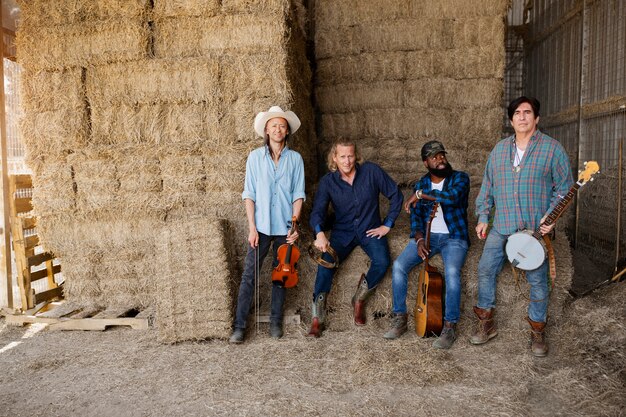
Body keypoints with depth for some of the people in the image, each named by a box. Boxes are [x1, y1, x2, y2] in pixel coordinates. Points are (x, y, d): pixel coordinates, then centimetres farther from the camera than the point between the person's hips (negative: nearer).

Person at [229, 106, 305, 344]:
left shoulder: (295, 159, 4)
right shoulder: (255, 157, 2)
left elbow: (298, 195, 3)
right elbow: (249, 194, 1)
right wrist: (252, 227, -6)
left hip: (285, 228, 1)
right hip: (261, 226, -1)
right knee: (249, 275, -2)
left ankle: (275, 322, 23)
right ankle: (239, 325, 7)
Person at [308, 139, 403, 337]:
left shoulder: (371, 171, -7)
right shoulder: (327, 182, -5)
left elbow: (395, 195, 1)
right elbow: (318, 210, -14)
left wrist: (387, 225, -2)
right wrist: (319, 233, -35)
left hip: (370, 230, 0)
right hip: (343, 232, 0)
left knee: (382, 262, -27)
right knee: (326, 262, -26)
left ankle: (360, 299, 1)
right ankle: (317, 317, -16)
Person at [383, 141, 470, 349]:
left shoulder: (460, 178, -1)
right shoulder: (421, 184, 10)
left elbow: (452, 197, -25)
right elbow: (416, 216, 7)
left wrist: (421, 194, -19)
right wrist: (419, 239, -11)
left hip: (454, 237, -3)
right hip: (427, 236, 4)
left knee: (452, 272, -33)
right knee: (399, 265, -19)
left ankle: (450, 326, -17)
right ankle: (399, 319, -6)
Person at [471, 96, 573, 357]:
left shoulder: (552, 148, -1)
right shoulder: (499, 149, 10)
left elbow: (564, 187, 0)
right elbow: (487, 186, 13)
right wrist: (483, 217, 8)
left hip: (535, 228, -3)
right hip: (500, 227, 3)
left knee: (538, 280, 4)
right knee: (485, 271, 2)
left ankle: (538, 332, 22)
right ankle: (486, 325, 18)